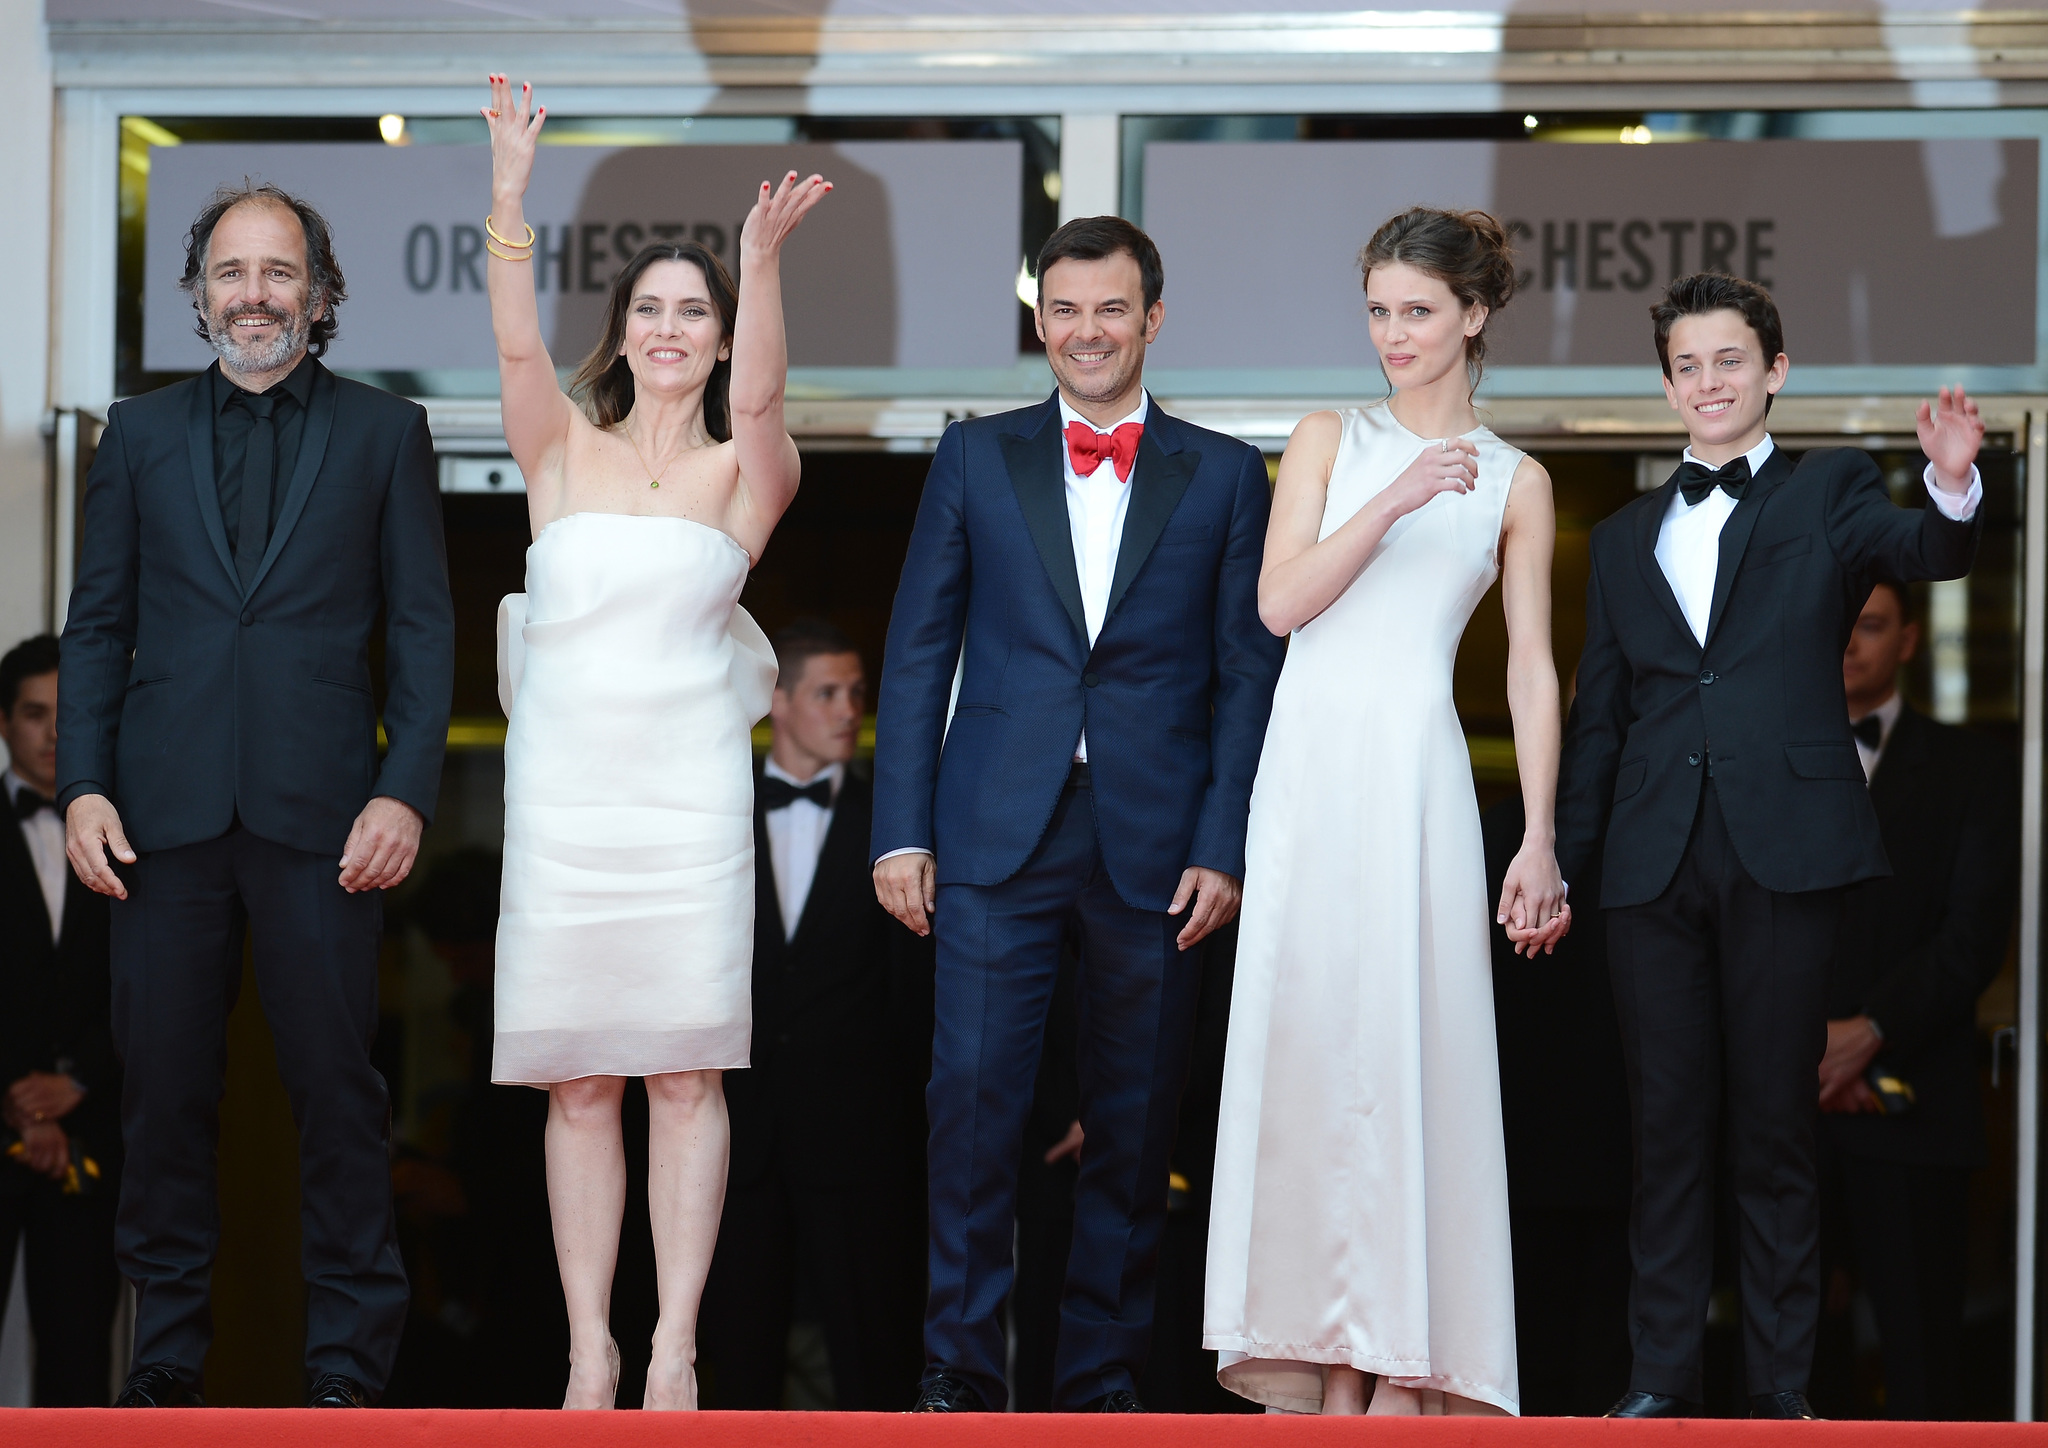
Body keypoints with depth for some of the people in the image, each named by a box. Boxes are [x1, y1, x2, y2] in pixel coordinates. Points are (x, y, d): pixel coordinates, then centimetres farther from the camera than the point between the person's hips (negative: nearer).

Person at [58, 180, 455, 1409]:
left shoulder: (385, 433, 8)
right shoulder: (143, 433, 13)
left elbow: (424, 626, 5)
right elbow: (99, 624, 11)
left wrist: (407, 793, -7)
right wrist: (82, 784, -1)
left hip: (320, 814, -2)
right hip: (166, 812, 2)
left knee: (337, 1087, 0)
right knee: (166, 1088, 4)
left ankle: (352, 1363, 6)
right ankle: (168, 1350, 13)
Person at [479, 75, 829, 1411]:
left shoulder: (743, 471, 5)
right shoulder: (564, 449, 9)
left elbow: (758, 396, -15)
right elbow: (518, 345, -8)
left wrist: (764, 265, -33)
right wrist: (510, 195, -22)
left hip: (689, 790, -1)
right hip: (562, 788, 1)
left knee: (685, 1073, -2)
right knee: (578, 1083, 2)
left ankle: (676, 1347, 1)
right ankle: (589, 1349, 5)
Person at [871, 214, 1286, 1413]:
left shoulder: (1225, 476, 8)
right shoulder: (976, 459, 10)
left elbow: (1249, 675, 5)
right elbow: (918, 652, 8)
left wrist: (1223, 847, -5)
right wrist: (902, 828, -1)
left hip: (1152, 846, 0)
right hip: (998, 833, 0)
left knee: (1135, 1125, 4)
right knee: (974, 1099, -8)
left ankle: (1105, 1377, 13)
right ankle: (962, 1368, -1)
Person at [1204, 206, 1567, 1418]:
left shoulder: (1515, 481, 9)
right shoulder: (1328, 442, 11)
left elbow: (1534, 671, 6)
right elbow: (1280, 602, -2)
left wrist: (1539, 842, -1)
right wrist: (1392, 502, -14)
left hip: (1418, 777, -1)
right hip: (1308, 771, 2)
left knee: (1410, 1047, -6)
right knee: (1300, 1036, -1)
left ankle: (1396, 1360, -2)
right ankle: (1306, 1347, 4)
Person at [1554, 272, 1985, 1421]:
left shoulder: (1829, 492, 7)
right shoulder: (1626, 539, 18)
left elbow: (1924, 553, -14)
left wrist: (1955, 490, -36)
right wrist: (1561, 861, 12)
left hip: (1784, 850, -3)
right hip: (1656, 859, 3)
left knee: (1777, 1129, 1)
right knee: (1668, 1125, 6)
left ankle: (1782, 1386, 6)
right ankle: (1665, 1376, 12)